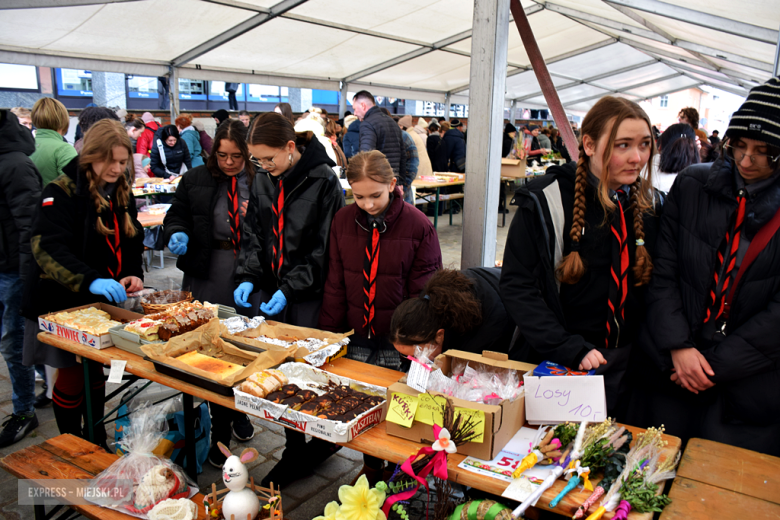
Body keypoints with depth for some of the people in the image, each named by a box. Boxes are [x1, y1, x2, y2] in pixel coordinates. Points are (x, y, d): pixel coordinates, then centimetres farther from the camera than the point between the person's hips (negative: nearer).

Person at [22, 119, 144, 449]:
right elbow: (47, 248, -27)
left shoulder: (122, 193, 6)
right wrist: (90, 281, -40)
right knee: (72, 378, 5)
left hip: (104, 303, 6)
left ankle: (97, 442, 32)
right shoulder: (62, 192, -15)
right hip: (63, 304, -6)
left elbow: (132, 242, 16)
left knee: (96, 373, 17)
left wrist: (134, 275, -2)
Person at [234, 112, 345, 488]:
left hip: (309, 296, -5)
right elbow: (253, 234, 11)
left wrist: (290, 289, -16)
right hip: (272, 293, 6)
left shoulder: (323, 182, -12)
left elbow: (322, 248, -12)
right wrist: (248, 277, -2)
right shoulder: (263, 181, 7)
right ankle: (294, 451, 26)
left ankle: (325, 441, 23)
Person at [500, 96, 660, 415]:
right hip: (557, 363, -4)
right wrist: (573, 350, -21)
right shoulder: (545, 201, -14)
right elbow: (517, 288, -15)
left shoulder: (649, 204, 2)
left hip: (629, 365, 5)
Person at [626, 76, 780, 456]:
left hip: (749, 384, -1)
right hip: (671, 369, 2)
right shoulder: (692, 185, 1)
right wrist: (677, 346, -9)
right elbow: (662, 272, -1)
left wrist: (717, 365, -11)